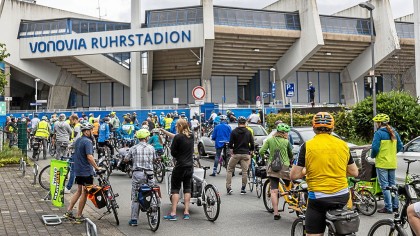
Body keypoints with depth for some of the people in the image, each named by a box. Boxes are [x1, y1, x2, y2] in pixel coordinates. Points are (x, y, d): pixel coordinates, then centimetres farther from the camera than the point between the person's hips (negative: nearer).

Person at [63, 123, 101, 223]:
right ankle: (79, 217, 8)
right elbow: (89, 157, -27)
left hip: (78, 170, 9)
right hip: (86, 171, -9)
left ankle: (68, 212, 19)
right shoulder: (87, 142, -17)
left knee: (79, 191, 20)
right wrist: (96, 167, -23)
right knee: (84, 193, 2)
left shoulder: (78, 140, 11)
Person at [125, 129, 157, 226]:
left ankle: (134, 220, 6)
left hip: (137, 173, -1)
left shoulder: (133, 148, 1)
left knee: (135, 197, 5)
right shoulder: (151, 148, 3)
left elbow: (126, 159, 9)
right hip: (149, 173, 1)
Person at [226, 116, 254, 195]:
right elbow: (252, 144, 2)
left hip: (236, 153, -1)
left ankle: (228, 188, 3)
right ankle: (243, 189, 11)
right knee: (245, 171, 7)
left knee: (229, 170, 10)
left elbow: (230, 144, -5)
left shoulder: (234, 132, -3)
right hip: (245, 154, 1)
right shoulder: (248, 132, 2)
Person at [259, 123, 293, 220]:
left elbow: (261, 151, -4)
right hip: (284, 167, -2)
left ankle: (276, 213, -2)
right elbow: (291, 155, 12)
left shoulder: (270, 140, 2)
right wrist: (290, 161, 33)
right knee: (289, 187, 18)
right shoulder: (286, 142, -1)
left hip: (272, 167, 2)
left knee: (274, 191, 0)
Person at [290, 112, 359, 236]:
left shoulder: (307, 146, -8)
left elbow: (294, 175, -9)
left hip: (318, 198, -4)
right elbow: (354, 172, 10)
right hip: (342, 197, 4)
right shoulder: (343, 144, 2)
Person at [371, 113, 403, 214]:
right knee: (392, 184, 16)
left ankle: (388, 207, -1)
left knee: (384, 186, -2)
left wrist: (373, 156, -2)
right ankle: (395, 206, 21)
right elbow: (400, 146, 10)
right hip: (392, 163, 7)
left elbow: (375, 148, -20)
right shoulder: (394, 132, 8)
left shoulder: (379, 133, -13)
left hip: (382, 163, -7)